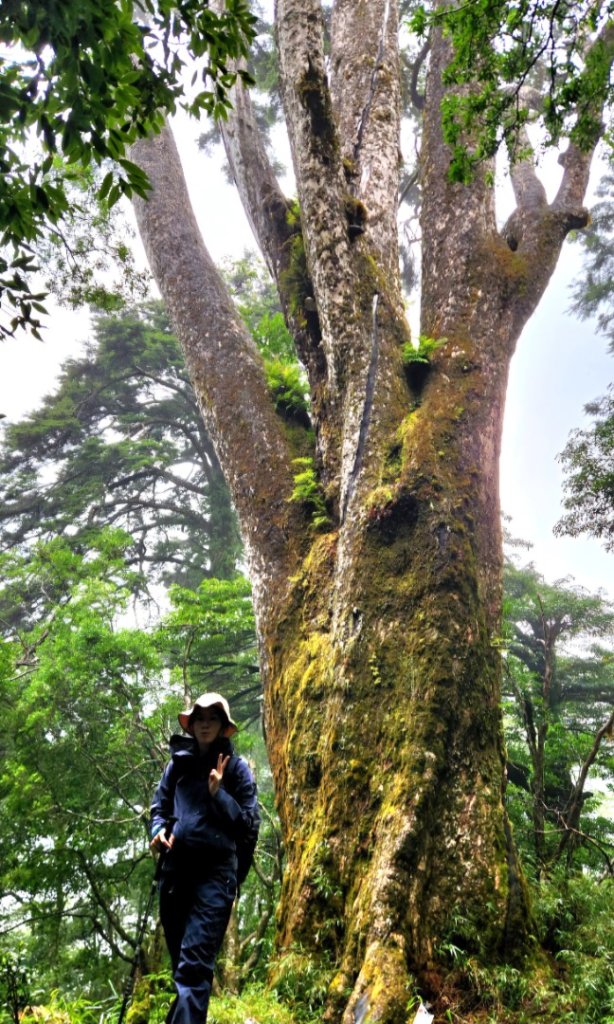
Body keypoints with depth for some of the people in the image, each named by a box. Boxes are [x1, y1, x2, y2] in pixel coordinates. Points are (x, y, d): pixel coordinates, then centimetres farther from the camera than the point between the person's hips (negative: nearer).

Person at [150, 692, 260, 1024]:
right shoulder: (178, 762, 10)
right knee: (179, 958, 15)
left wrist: (218, 794, -13)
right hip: (175, 866, 4)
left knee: (194, 963, -12)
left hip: (215, 870, -4)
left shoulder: (236, 767, 1)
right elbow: (159, 805, 20)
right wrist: (159, 830, -2)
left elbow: (249, 823, 0)